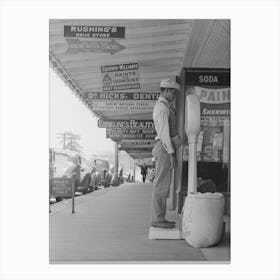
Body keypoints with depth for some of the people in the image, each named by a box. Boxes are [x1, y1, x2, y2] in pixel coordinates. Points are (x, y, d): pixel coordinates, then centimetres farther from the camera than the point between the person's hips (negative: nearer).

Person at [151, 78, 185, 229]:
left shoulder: (162, 106, 22)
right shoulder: (162, 107, -12)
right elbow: (164, 132, -18)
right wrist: (171, 154, -20)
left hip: (164, 148, 10)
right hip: (165, 148, -10)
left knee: (162, 185, 9)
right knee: (162, 184, -8)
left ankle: (158, 218, 13)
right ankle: (158, 218, -5)